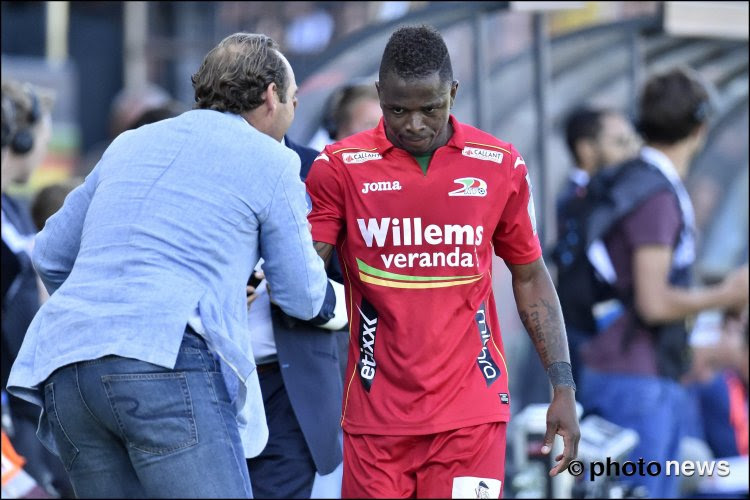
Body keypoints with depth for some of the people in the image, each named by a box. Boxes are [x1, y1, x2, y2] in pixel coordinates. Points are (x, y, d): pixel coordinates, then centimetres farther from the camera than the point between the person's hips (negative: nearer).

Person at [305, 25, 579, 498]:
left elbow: (530, 277, 11)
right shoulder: (341, 167, -2)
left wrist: (564, 387, 6)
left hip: (472, 409, 0)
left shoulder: (500, 166, 3)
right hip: (377, 413, 0)